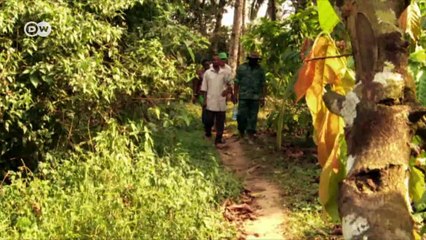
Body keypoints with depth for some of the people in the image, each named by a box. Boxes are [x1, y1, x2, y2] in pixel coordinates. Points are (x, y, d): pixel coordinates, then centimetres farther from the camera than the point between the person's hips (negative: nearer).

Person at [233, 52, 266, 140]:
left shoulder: (260, 70, 8)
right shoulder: (241, 68, 4)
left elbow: (263, 85, 9)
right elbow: (237, 82, 4)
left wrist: (263, 98, 4)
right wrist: (235, 95, -1)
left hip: (255, 97, 1)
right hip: (243, 96, -1)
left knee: (253, 116, 1)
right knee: (242, 115, -2)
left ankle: (251, 133, 9)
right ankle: (241, 131, 19)